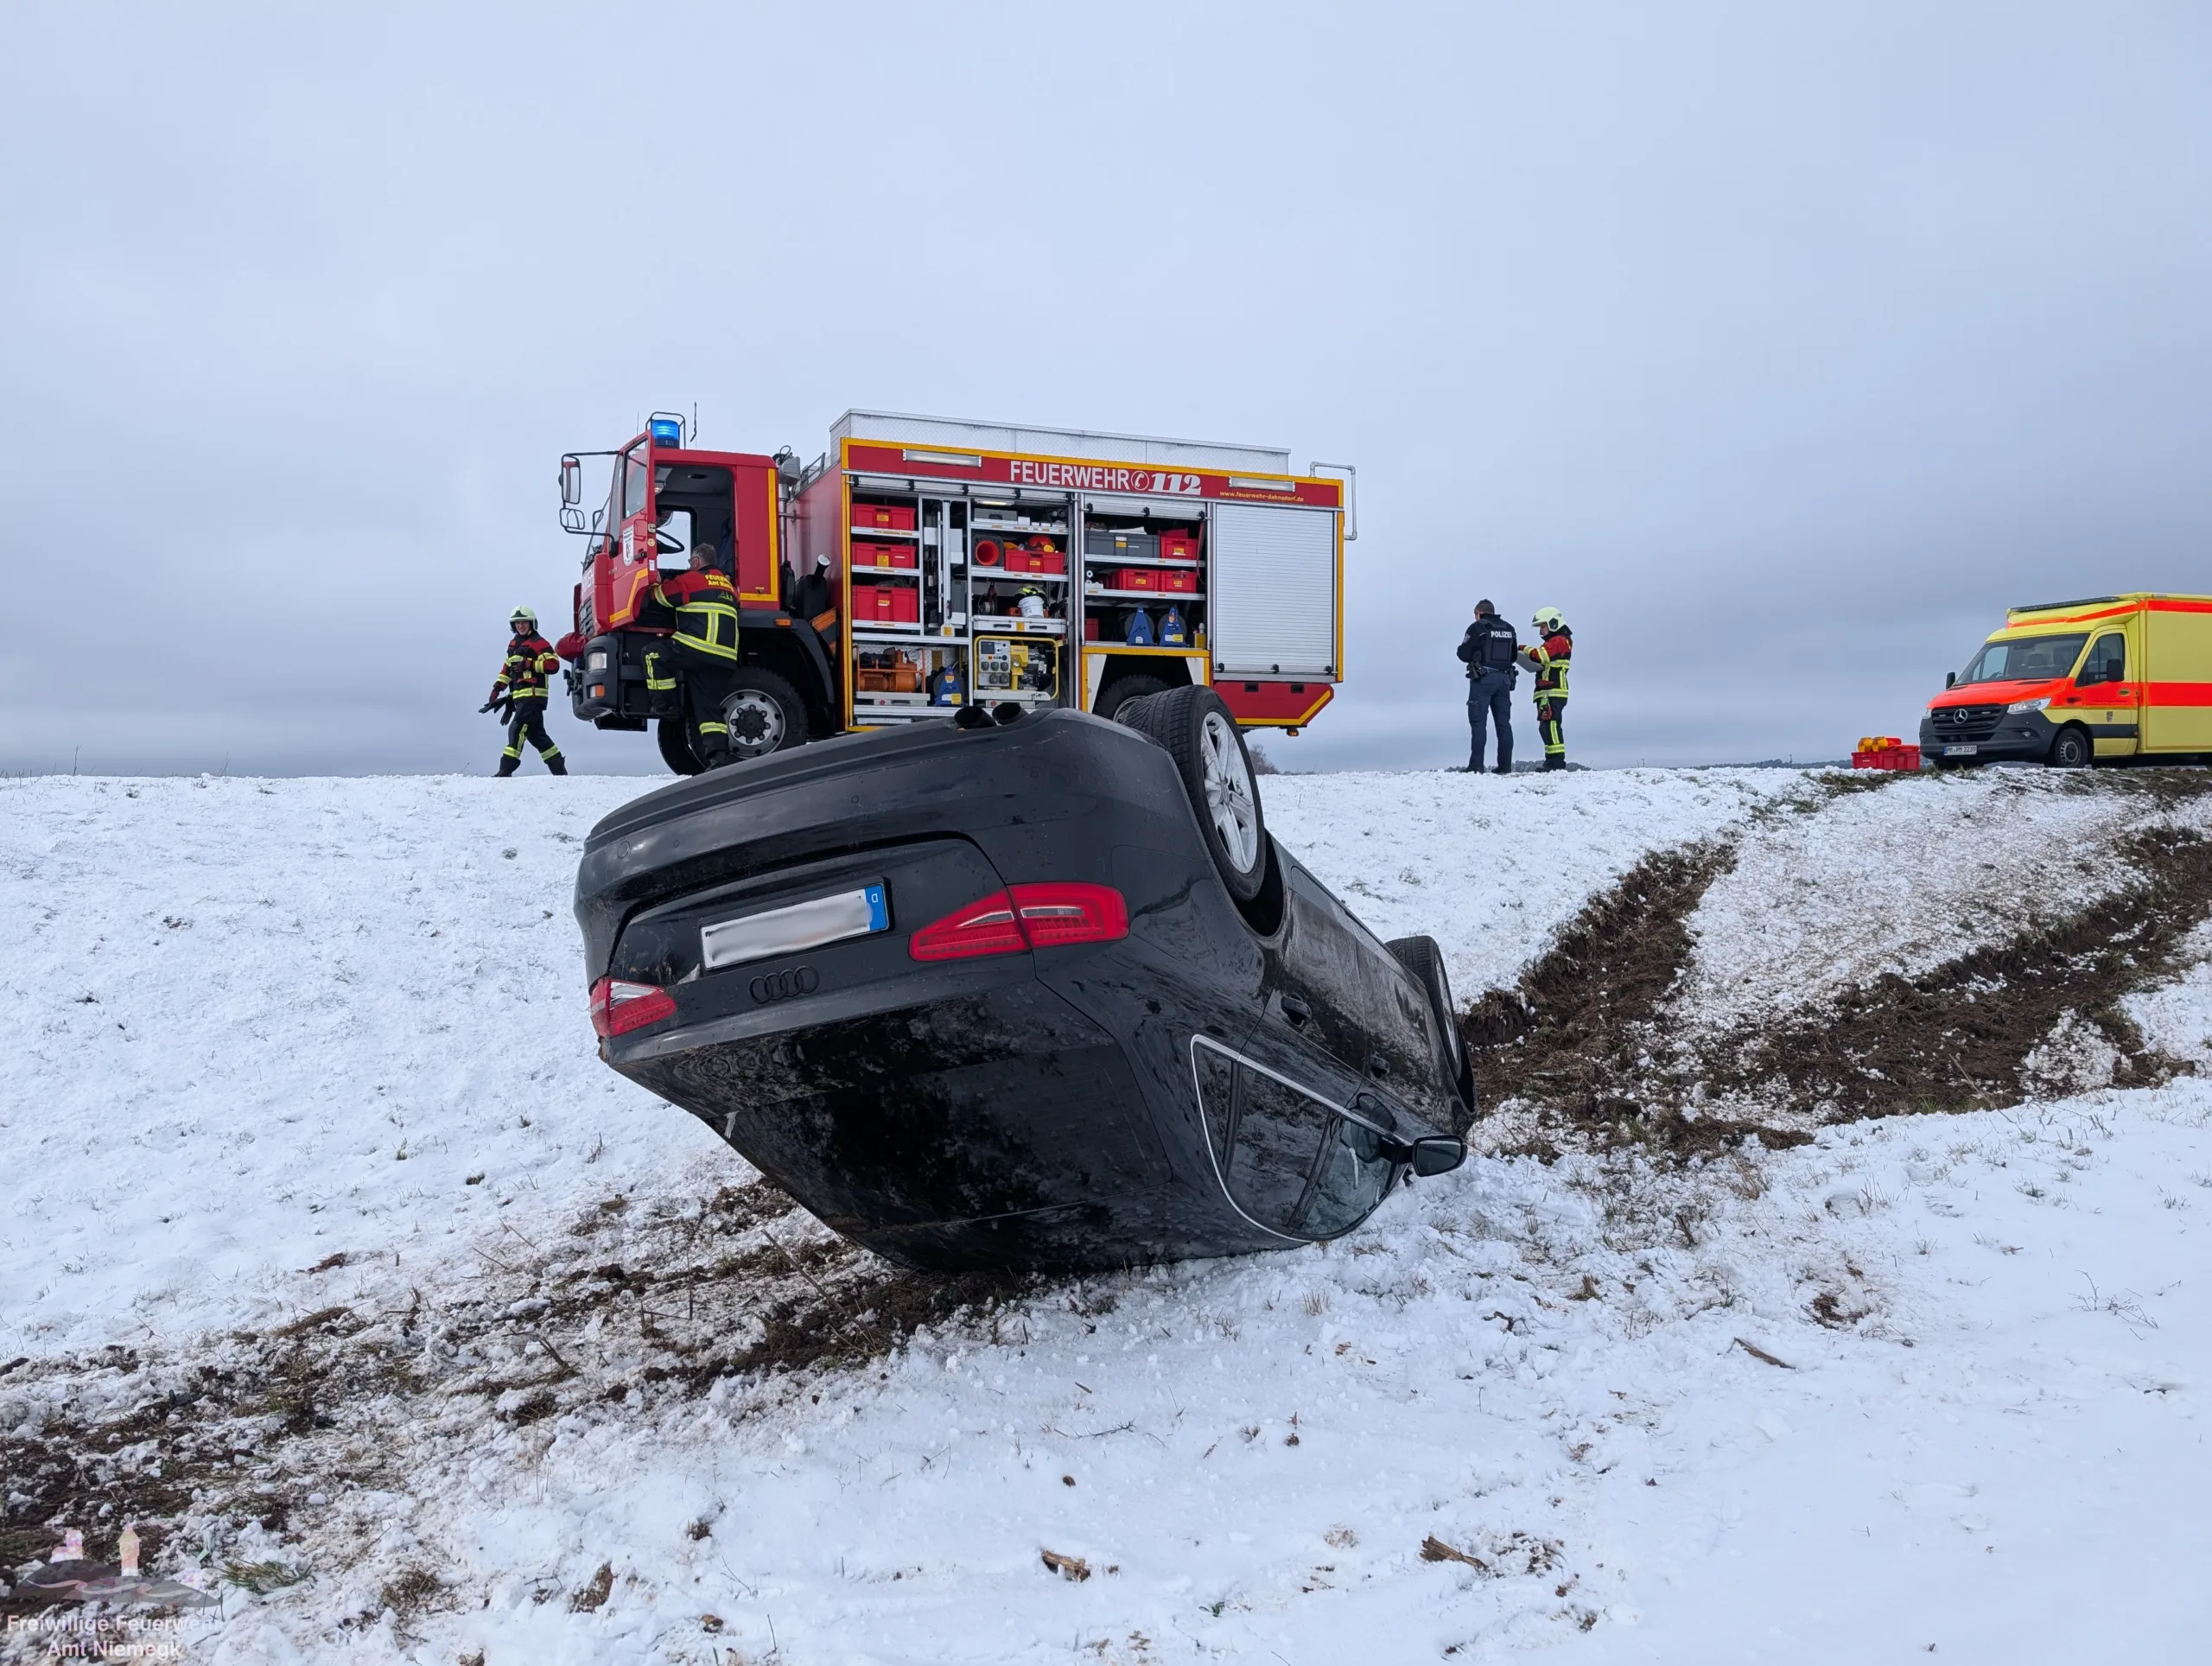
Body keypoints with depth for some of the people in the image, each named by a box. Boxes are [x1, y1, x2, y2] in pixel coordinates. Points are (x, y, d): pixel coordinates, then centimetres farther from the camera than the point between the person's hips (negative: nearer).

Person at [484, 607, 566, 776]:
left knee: (517, 729, -15)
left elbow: (553, 664, -15)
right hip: (520, 696, 9)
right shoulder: (513, 644, 21)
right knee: (535, 733, 10)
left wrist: (528, 664, -20)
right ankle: (558, 767, 17)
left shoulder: (539, 643, -5)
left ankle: (506, 771, -18)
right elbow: (507, 669, 26)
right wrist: (497, 688, 17)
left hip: (533, 694, -9)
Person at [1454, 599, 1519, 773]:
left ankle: (1476, 767, -10)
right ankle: (1505, 766, 9)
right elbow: (1513, 656, 16)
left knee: (1478, 722, -4)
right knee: (1503, 723, 9)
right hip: (1504, 679, 5)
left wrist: (1475, 654, 14)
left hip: (1483, 679, -5)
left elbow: (1464, 654, -7)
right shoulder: (1509, 629, 11)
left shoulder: (1477, 627, -6)